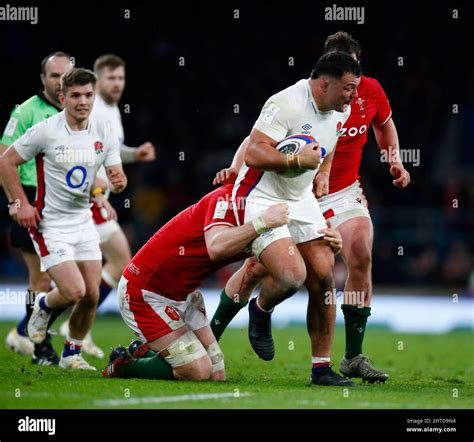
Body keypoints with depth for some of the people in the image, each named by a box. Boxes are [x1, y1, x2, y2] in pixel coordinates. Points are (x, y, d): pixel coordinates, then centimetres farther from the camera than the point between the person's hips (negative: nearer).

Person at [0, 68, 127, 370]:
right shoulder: (45, 131, -15)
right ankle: (43, 307, 19)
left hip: (83, 221, 5)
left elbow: (116, 174, 1)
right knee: (74, 291, -16)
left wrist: (119, 181, -23)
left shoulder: (105, 132, -2)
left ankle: (72, 354, 22)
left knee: (92, 294, 1)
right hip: (49, 223, -5)